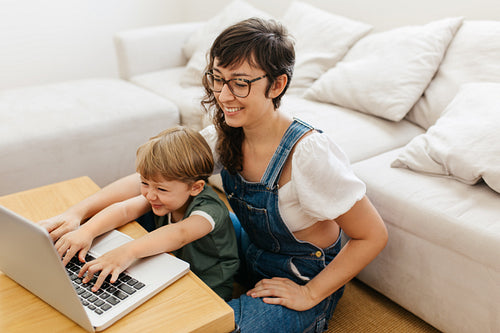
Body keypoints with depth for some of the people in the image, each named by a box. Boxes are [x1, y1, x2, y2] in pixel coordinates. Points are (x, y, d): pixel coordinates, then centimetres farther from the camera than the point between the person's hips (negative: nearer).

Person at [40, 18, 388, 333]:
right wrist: (79, 212, -21)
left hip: (302, 282, -5)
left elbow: (374, 236, -24)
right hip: (251, 255, 6)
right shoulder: (224, 136, -13)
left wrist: (309, 295, -21)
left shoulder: (307, 153, -32)